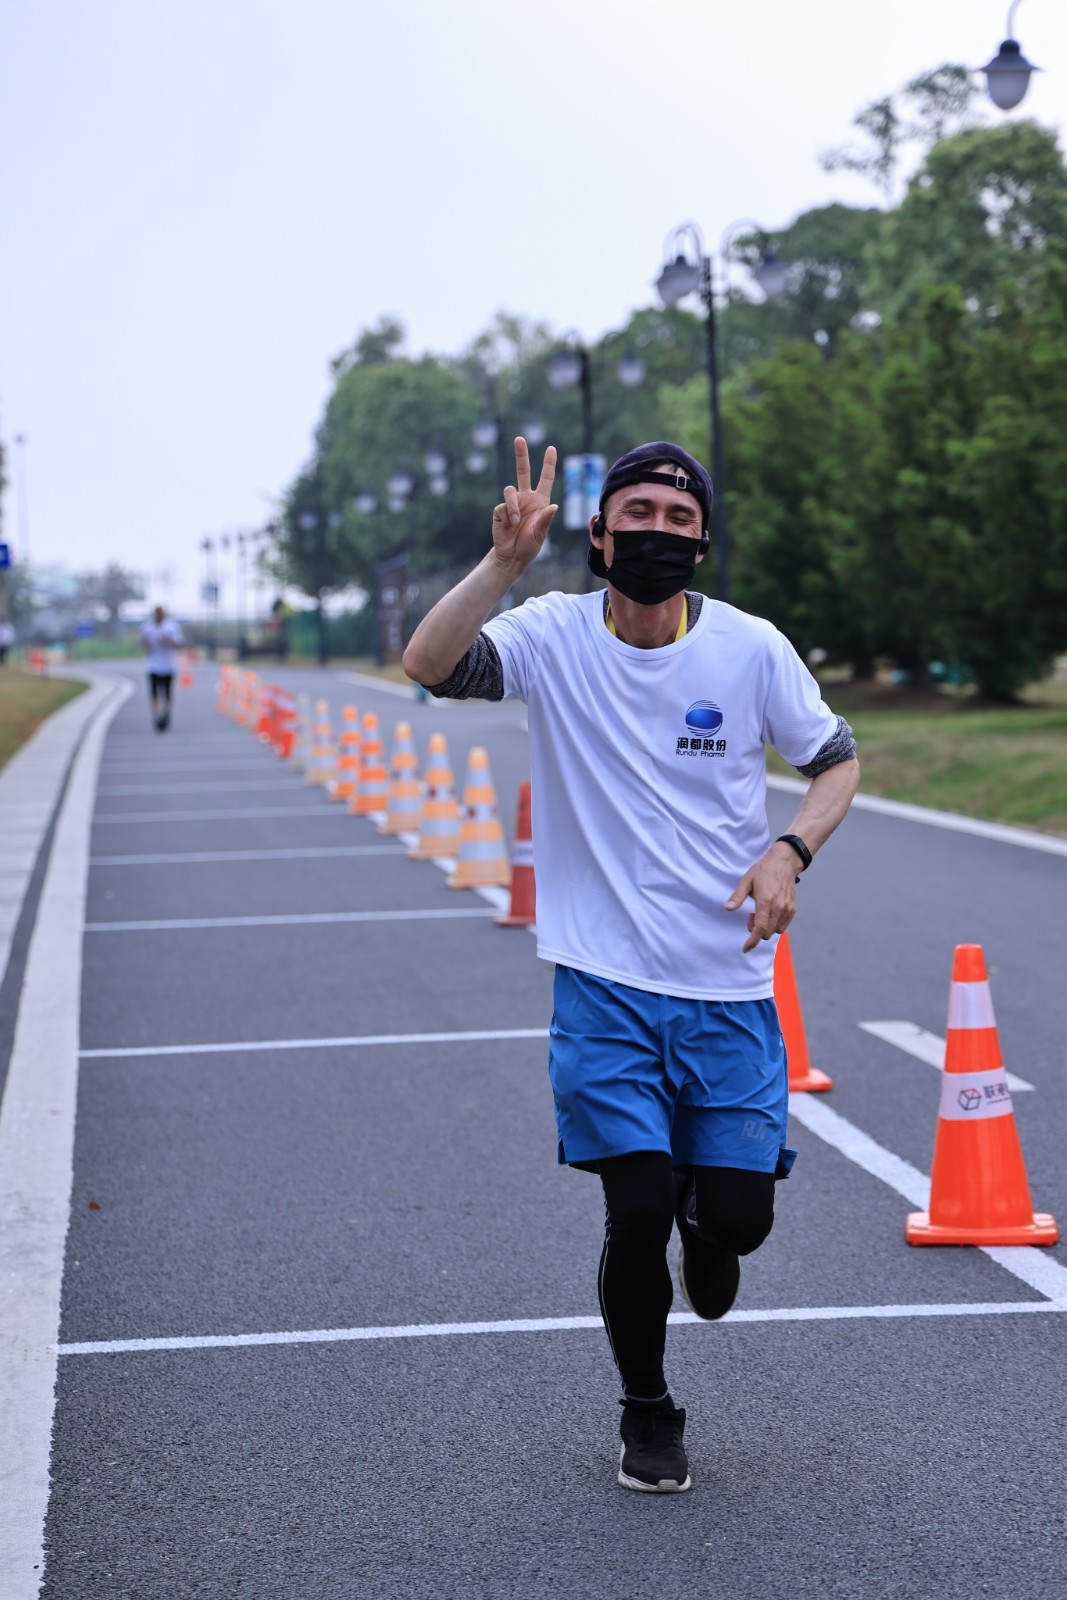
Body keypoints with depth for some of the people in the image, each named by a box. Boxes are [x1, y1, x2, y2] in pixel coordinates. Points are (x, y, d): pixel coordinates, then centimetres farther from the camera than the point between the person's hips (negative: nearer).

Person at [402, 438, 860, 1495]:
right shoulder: (554, 635, -6)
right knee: (638, 1213, -8)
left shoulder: (751, 647, -3)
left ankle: (707, 1217, 41)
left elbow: (837, 761, 8)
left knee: (740, 1216, 0)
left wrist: (789, 852, -10)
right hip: (605, 983, -1)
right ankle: (647, 1415, 20)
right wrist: (505, 560, -32)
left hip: (728, 984, 2)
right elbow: (427, 666, -22)